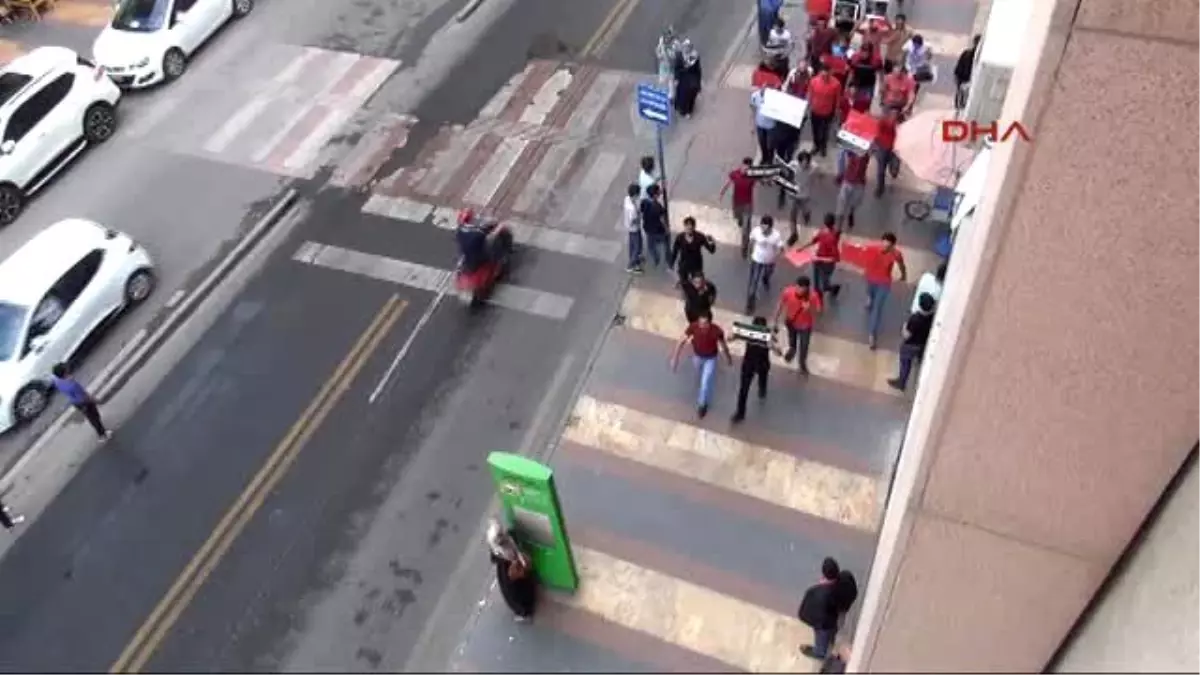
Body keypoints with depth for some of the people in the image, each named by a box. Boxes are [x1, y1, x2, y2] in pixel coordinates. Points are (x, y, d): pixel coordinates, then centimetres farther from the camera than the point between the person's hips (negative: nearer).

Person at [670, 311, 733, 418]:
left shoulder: (717, 331, -36)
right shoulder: (693, 327, -33)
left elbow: (723, 346, -16)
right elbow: (681, 341, -21)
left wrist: (729, 358, 1)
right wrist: (675, 358, -24)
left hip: (710, 358, -3)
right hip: (697, 356, 3)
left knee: (705, 382, -4)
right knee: (700, 370, 33)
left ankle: (703, 403, 26)